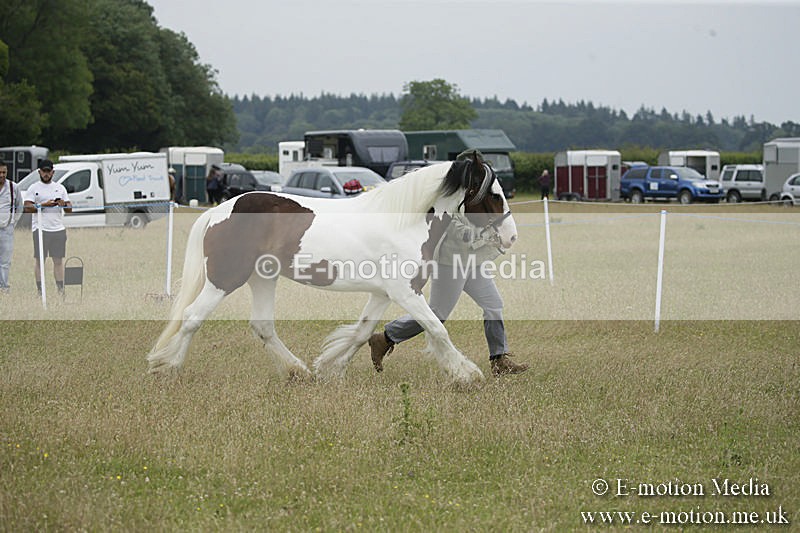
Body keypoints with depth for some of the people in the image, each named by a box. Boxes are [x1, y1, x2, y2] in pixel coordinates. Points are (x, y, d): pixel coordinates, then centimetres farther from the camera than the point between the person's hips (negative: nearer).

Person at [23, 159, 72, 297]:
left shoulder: (60, 188, 15)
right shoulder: (33, 188, 3)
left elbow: (69, 209, 14)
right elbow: (27, 207, -7)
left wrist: (64, 204, -9)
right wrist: (44, 205, -18)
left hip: (58, 229, 3)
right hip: (40, 229, -3)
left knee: (58, 260, 3)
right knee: (40, 261, -2)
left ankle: (61, 289, 4)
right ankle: (39, 289, -1)